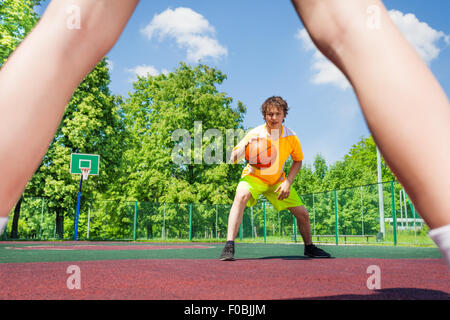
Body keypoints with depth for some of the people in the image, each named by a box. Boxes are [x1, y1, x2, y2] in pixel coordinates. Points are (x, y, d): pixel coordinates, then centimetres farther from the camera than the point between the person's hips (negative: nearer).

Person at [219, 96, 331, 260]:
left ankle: (309, 247, 28)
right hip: (253, 176, -3)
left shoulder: (291, 137, -13)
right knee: (241, 196, -35)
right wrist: (245, 146, -40)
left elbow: (297, 161, 3)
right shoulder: (254, 134, -20)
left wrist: (288, 182, -11)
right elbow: (233, 158, -20)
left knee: (303, 213, 0)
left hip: (278, 181, 3)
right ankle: (229, 246, -34)